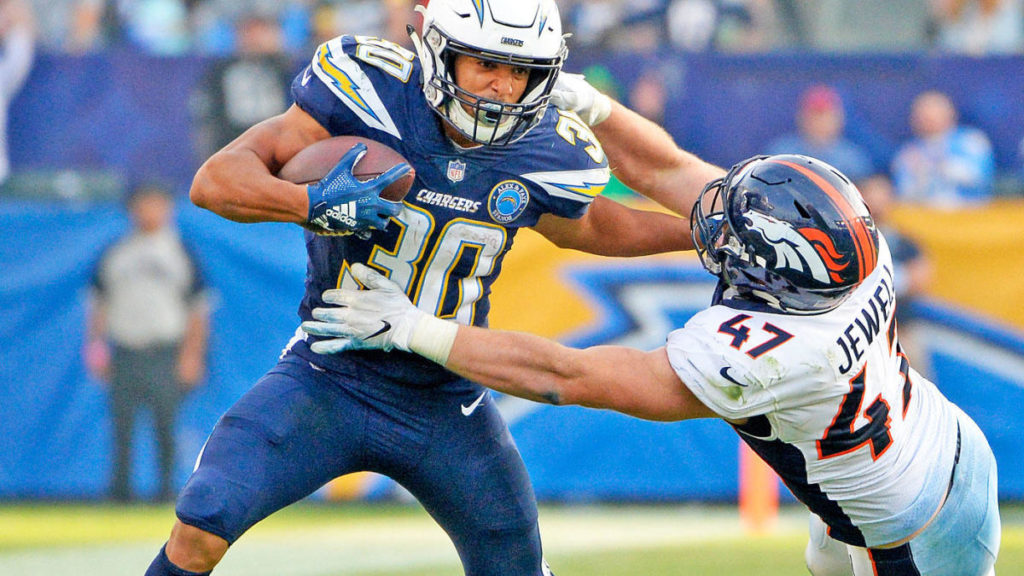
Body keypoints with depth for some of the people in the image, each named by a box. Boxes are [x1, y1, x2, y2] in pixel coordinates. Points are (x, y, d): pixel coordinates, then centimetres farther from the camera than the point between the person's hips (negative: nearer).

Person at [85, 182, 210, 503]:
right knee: (122, 422, -2)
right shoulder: (115, 254, 13)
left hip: (165, 353, -2)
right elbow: (99, 304, 15)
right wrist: (95, 345, 5)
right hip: (124, 352, 2)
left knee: (165, 424, -5)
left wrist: (192, 355, -3)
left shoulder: (181, 254, 7)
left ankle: (166, 485, 1)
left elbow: (197, 310, 5)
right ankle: (121, 485, 2)